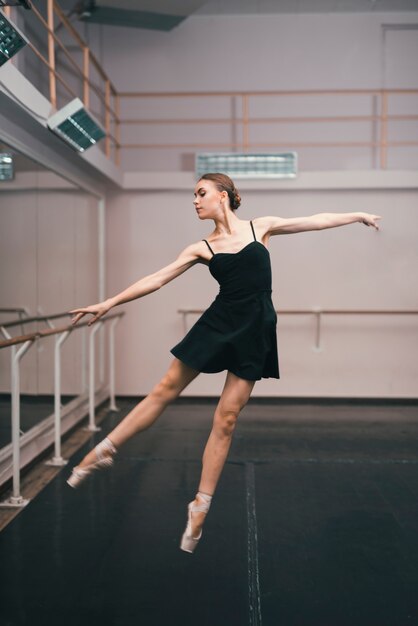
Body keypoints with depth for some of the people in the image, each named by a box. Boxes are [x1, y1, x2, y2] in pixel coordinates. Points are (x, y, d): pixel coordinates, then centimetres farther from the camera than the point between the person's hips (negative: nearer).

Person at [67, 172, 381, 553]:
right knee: (165, 389, 1)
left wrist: (358, 215, 15)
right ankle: (105, 450, 16)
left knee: (226, 419, 1)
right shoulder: (202, 248, 4)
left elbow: (316, 221, 11)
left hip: (254, 331, -1)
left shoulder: (260, 227, 3)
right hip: (218, 324, 1)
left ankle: (201, 506, 10)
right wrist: (110, 303, -5)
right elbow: (156, 279, 0)